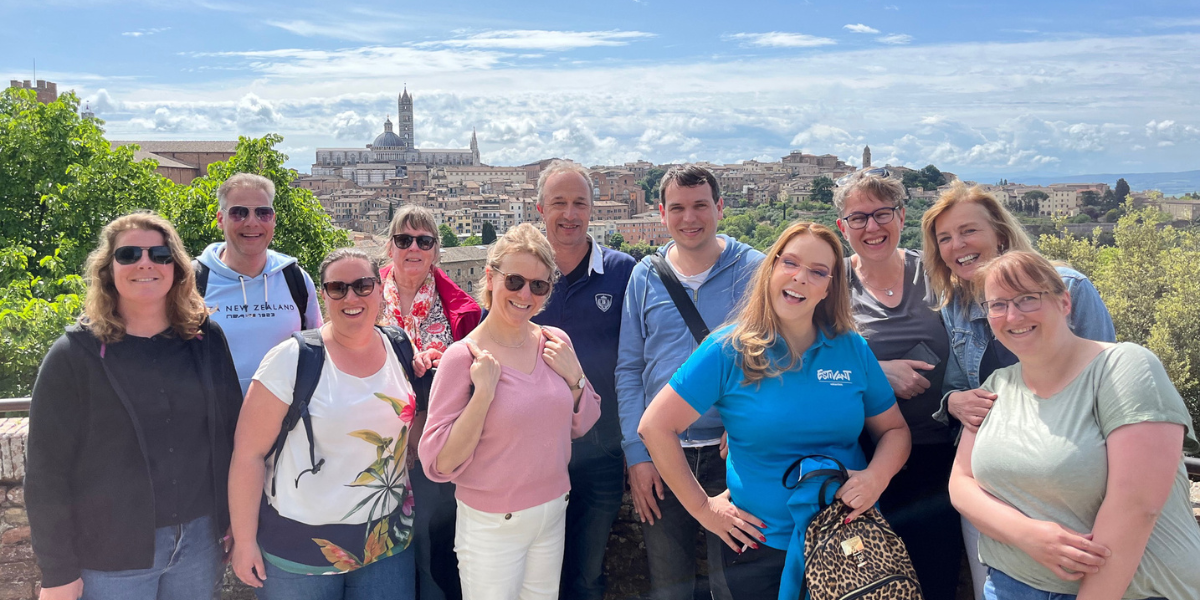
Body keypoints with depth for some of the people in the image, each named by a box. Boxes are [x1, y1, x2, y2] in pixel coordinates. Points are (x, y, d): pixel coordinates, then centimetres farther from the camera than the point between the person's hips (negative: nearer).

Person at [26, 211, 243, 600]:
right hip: (112, 554, -2)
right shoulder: (74, 355, -9)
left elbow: (233, 435, 5)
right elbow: (47, 471, -7)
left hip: (201, 540, 3)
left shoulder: (207, 341, 0)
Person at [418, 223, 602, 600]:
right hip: (491, 525, -4)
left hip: (553, 513, 5)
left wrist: (574, 377, -10)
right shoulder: (463, 357, -17)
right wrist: (483, 393, -27)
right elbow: (440, 463, -18)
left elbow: (581, 426, 8)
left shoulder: (556, 343, -2)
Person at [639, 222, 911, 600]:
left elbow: (894, 429, 8)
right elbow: (655, 427, -12)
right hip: (762, 545, -2)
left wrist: (877, 476, -13)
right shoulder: (728, 350, -11)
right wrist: (702, 506, -9)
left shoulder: (853, 349, -2)